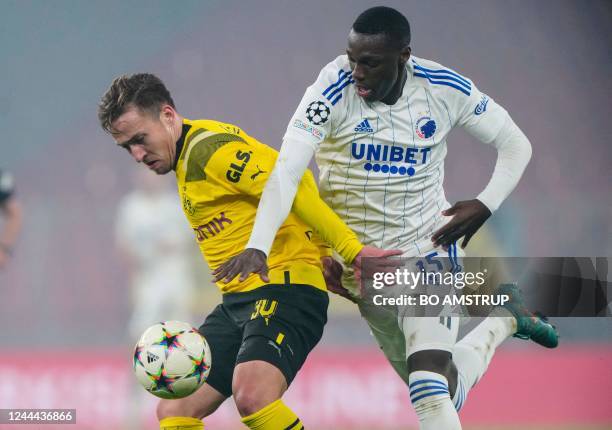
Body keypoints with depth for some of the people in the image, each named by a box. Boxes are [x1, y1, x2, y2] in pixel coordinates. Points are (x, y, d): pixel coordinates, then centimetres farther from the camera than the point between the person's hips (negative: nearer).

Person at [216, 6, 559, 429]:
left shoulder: (445, 89, -12)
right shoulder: (334, 89, -20)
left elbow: (516, 145, 2)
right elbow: (287, 168, -29)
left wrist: (485, 205, -14)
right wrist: (258, 247, -42)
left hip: (427, 250, -1)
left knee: (432, 392, -22)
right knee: (446, 392, 14)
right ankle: (504, 319, 41)